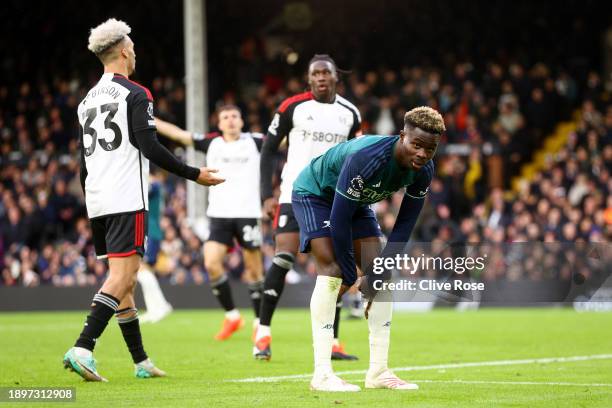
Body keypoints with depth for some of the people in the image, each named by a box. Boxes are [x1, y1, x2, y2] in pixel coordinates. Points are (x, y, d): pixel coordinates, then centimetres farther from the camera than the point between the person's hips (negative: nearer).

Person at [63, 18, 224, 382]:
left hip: (97, 202, 8)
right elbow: (150, 148, -13)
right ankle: (83, 349, -24)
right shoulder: (135, 95, -6)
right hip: (127, 201, -8)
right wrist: (194, 174, -5)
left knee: (124, 282, 12)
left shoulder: (88, 100, 17)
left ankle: (141, 361, 17)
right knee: (122, 279, -10)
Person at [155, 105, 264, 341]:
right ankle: (231, 316, 3)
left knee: (254, 269, 1)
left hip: (248, 213, -1)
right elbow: (177, 134, 7)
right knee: (211, 263, -13)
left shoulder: (254, 142, 4)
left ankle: (260, 322, 14)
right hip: (219, 215, 2)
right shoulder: (211, 143, 8)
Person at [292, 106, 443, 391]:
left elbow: (404, 226, -11)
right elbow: (339, 219, -35)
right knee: (332, 269, -23)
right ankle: (322, 373, -25)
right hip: (314, 194, -7)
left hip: (356, 201, 7)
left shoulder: (423, 171, -18)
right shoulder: (366, 158, -40)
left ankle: (378, 371, 1)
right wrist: (349, 275, -25)